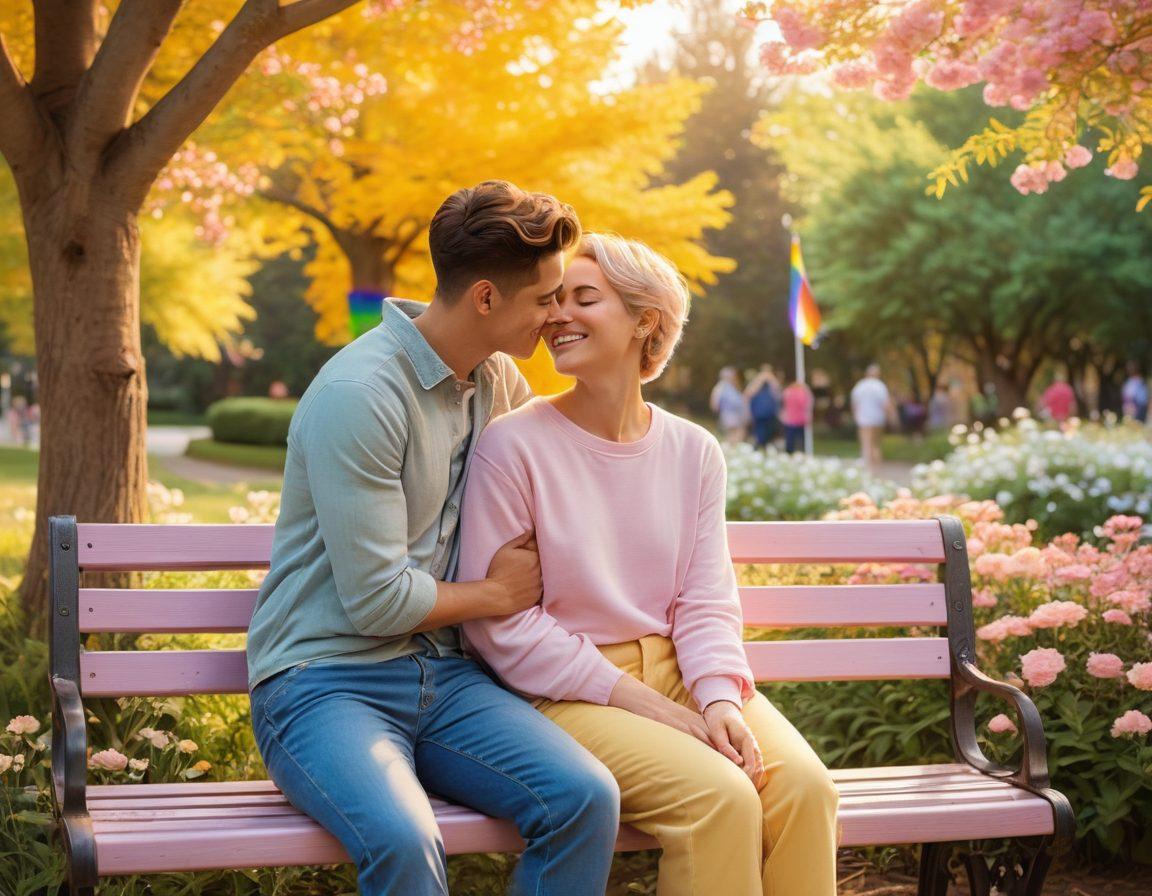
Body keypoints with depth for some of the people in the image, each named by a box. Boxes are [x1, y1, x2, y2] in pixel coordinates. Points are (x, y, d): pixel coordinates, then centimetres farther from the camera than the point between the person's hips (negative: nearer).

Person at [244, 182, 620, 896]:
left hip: (442, 676, 7)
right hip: (326, 682, -6)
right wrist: (496, 593, -1)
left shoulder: (501, 382, 9)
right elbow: (376, 601, -18)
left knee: (587, 797, -22)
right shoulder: (357, 395, -17)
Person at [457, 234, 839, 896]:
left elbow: (707, 604, 6)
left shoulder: (694, 453, 8)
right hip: (565, 689, -4)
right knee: (721, 797, -28)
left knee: (804, 784, -22)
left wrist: (720, 697, -15)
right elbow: (499, 625, -10)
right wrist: (642, 703, -14)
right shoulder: (514, 445, -8)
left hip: (678, 672, 5)